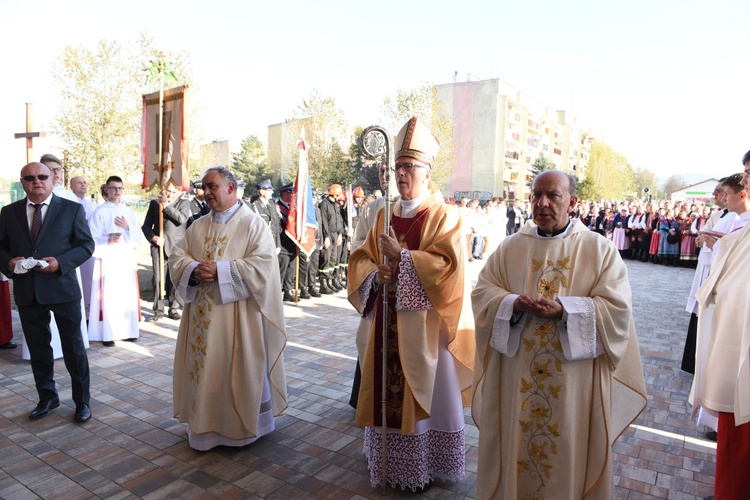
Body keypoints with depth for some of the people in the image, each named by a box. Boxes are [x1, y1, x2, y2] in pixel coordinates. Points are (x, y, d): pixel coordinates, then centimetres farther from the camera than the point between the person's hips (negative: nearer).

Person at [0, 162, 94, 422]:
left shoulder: (72, 209, -2)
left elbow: (86, 245, -4)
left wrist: (60, 262, -19)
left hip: (62, 288, -3)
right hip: (27, 291, 3)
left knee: (73, 348, 6)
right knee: (38, 349, 14)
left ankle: (82, 400, 21)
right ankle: (47, 398, 32)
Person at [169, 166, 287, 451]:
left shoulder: (253, 224, -6)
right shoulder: (199, 226, 13)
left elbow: (262, 264, -17)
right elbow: (177, 256, 9)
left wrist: (220, 270, -20)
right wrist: (194, 270, -13)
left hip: (237, 316, -5)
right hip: (202, 315, 6)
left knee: (238, 370, 5)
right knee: (204, 368, 12)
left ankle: (242, 425, 24)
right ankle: (205, 424, 29)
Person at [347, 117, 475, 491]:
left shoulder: (444, 216, -6)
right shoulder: (384, 216, 11)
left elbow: (448, 264, -18)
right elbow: (361, 259, 11)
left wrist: (401, 255, -21)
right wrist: (376, 274, -10)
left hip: (423, 323, -5)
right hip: (387, 321, 5)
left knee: (424, 394, 5)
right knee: (388, 392, 13)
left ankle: (424, 468, 24)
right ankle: (389, 460, 31)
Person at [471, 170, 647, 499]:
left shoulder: (599, 249, -2)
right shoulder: (512, 246, 5)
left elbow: (617, 308, -9)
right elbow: (482, 291, 1)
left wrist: (564, 309, -22)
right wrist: (514, 304, -18)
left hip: (573, 379, -2)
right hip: (516, 376, 2)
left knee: (568, 448, 12)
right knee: (514, 444, 14)